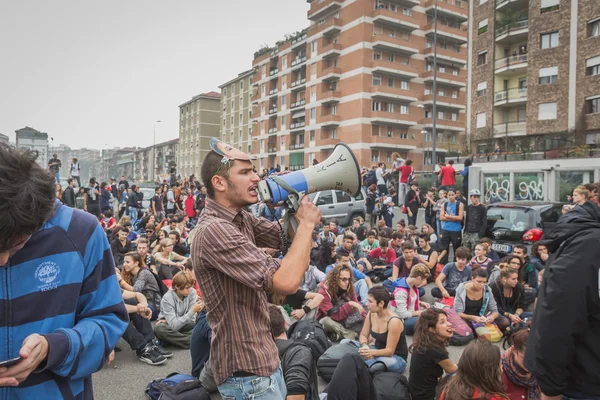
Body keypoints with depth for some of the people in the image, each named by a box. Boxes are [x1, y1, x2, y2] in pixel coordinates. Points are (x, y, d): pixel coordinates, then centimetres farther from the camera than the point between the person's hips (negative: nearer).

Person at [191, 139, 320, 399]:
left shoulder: (240, 218, 2)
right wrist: (307, 223, -21)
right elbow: (287, 282, -32)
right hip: (246, 370, -9)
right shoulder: (213, 230, -27)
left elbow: (286, 237, 13)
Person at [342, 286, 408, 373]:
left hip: (396, 358, -7)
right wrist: (365, 346, -21)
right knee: (345, 342, -8)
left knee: (386, 362, -44)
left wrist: (372, 352, -43)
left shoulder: (394, 321, -26)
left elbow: (389, 351, -24)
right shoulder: (371, 314, -6)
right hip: (378, 351, 7)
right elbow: (363, 335, 3)